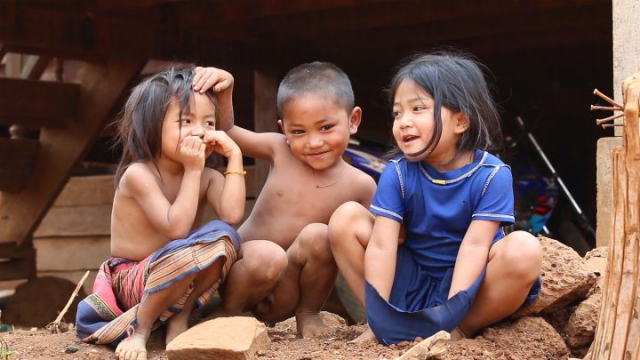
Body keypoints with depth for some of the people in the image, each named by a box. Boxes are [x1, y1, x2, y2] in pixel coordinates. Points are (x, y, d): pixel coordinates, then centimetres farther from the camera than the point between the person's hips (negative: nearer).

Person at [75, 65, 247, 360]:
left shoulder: (208, 177, -2)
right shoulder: (138, 174, -17)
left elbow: (232, 215, -24)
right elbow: (176, 229, -29)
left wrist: (235, 157, -17)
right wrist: (192, 171, -25)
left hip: (177, 279, 5)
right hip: (129, 278, -5)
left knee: (224, 236, -23)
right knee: (196, 248, -35)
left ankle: (179, 317, -12)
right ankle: (140, 327, -15)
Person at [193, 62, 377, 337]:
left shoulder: (360, 186, -6)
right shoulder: (279, 151, -4)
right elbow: (225, 131, 4)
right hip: (240, 273, 0)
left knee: (318, 235, -27)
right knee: (268, 255, -35)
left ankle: (309, 314, -4)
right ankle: (227, 312, -5)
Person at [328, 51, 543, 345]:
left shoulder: (492, 175, -16)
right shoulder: (397, 174, -9)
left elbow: (475, 245, -23)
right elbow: (382, 244, -17)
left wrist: (449, 315, -33)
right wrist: (379, 316, -28)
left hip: (466, 283, -2)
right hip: (411, 283, 3)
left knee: (524, 249, -31)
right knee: (346, 217, -12)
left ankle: (461, 330, -14)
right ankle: (383, 324, -9)